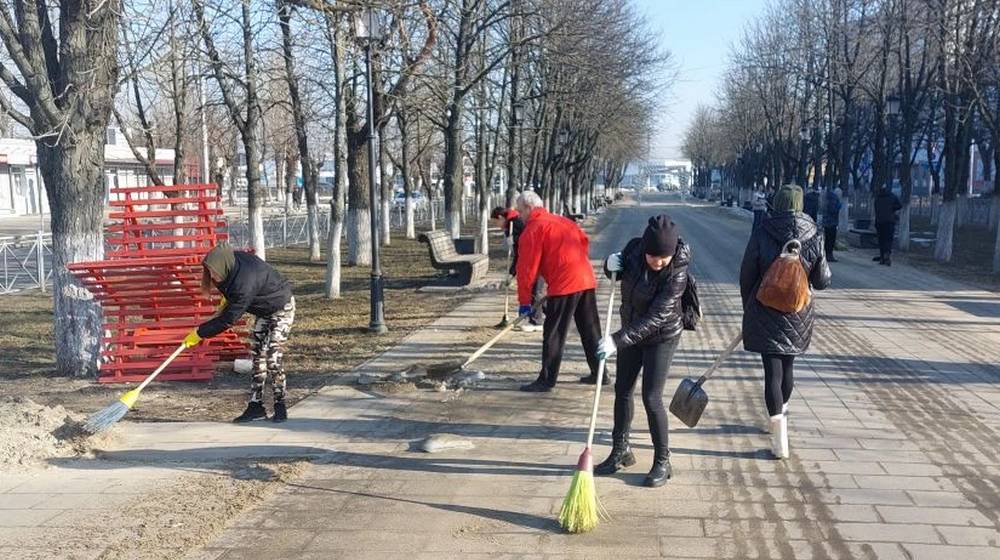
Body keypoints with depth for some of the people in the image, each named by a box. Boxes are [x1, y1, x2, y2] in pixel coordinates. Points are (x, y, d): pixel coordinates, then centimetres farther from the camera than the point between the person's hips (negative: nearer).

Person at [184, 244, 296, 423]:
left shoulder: (245, 284, -40)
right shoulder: (233, 262, -16)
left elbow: (227, 320, -32)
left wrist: (199, 333, -24)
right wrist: (228, 298, 4)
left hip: (281, 309, -9)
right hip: (264, 310, 9)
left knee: (272, 359, -13)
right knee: (258, 357, 5)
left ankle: (280, 407, -1)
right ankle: (256, 405, 9)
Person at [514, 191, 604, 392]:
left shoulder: (532, 230, -5)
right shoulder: (562, 221, 19)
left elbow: (527, 268, -7)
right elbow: (584, 241, 21)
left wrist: (524, 301, -2)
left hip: (564, 285, -8)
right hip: (587, 279, 8)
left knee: (554, 334, -1)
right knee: (590, 330, 16)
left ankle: (547, 380, 2)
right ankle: (599, 373, 26)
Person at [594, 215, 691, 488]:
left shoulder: (677, 273, -28)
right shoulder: (634, 248, -13)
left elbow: (655, 317, -33)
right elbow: (616, 271, 8)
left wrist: (617, 340, -38)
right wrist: (611, 264, -17)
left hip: (662, 337, -6)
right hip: (632, 331, 6)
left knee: (651, 398, -7)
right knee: (622, 390, 13)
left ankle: (662, 462, 11)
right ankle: (620, 451, 29)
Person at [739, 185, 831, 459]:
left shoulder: (762, 234, -11)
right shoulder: (814, 237, -6)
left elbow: (747, 276, -5)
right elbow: (822, 281, -2)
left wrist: (748, 308, 10)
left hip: (765, 315, -2)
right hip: (798, 317, 3)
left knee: (773, 371, -1)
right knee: (787, 367, 21)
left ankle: (780, 439, -8)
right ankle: (781, 412, 43)